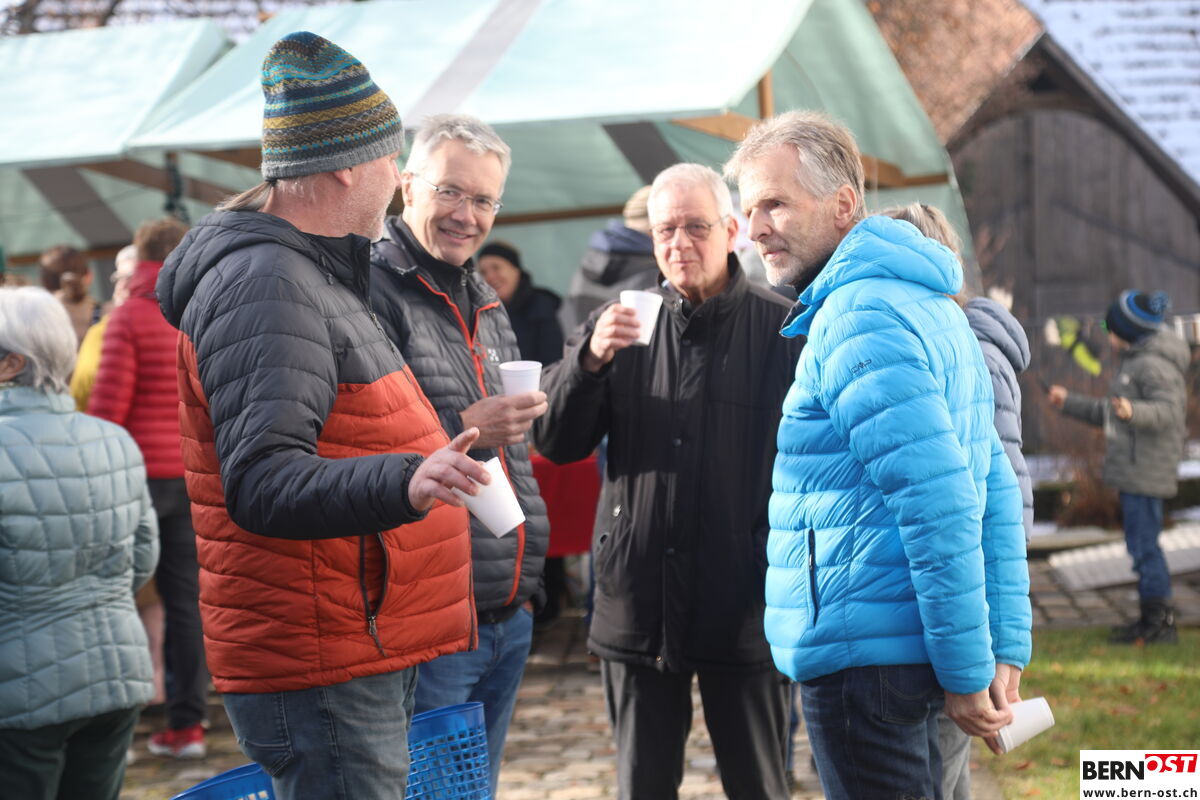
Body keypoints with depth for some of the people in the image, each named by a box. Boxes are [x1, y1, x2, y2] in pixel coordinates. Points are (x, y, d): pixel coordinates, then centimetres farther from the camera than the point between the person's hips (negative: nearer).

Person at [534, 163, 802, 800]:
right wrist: (590, 359, -16)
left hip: (743, 608, -3)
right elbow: (554, 442, 1)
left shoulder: (780, 330, -3)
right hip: (639, 603, 3)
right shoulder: (618, 328, 8)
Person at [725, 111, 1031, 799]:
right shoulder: (929, 303, 16)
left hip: (865, 654, -10)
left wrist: (966, 670, -17)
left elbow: (936, 504, -22)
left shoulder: (858, 316, -15)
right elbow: (994, 489, 15)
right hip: (913, 647, 10)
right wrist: (1006, 648, 13)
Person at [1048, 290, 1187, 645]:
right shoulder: (1134, 362, 21)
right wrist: (1069, 402, 33)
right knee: (1142, 545, 13)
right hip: (1133, 469, 11)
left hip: (1146, 469, -11)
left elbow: (1167, 410, -26)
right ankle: (1154, 618, 19)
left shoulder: (1154, 365, -13)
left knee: (1144, 544, -8)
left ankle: (1159, 621, -3)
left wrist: (1132, 412, -43)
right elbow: (1108, 412, 29)